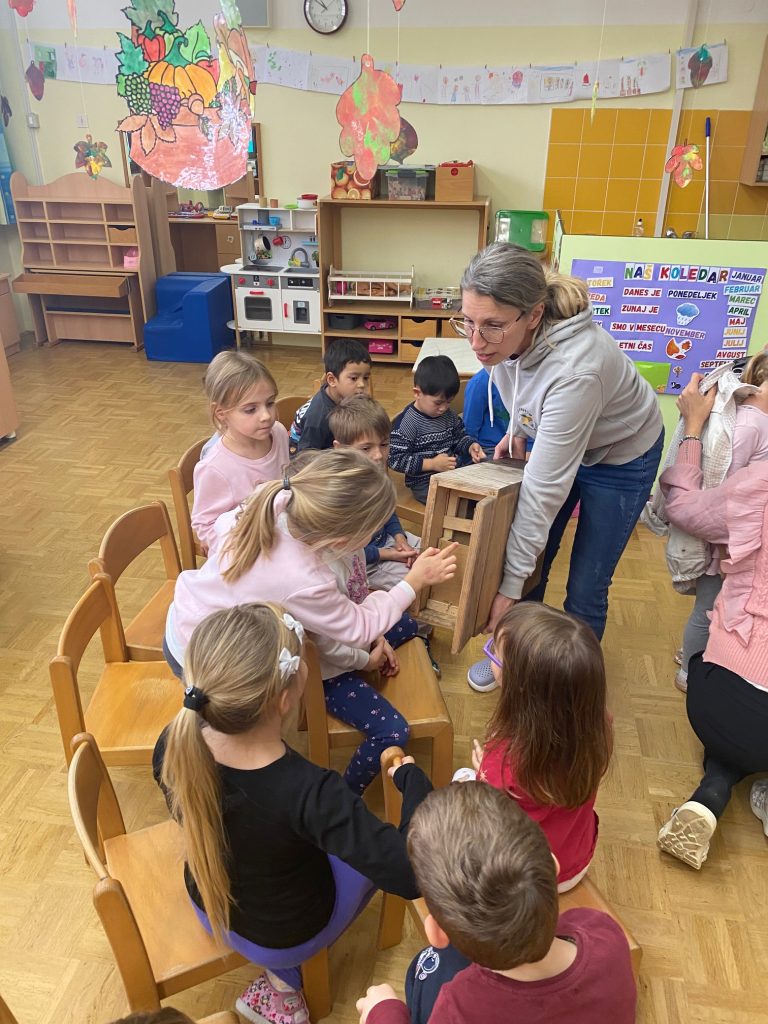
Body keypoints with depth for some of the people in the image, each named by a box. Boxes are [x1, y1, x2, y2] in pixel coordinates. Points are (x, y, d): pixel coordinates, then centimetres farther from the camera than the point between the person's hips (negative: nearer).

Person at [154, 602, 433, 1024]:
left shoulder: (173, 746, -27)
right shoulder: (308, 792, -43)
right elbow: (411, 874, -39)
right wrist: (411, 775, -24)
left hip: (209, 908, 4)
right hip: (288, 935, -4)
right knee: (372, 849, 22)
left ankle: (279, 974, 24)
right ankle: (279, 982, 22)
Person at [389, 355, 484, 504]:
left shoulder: (449, 414, 7)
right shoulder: (406, 423, -14)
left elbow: (460, 436, 23)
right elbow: (395, 460, -16)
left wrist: (471, 446, -1)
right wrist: (431, 464, -21)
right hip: (425, 483, -8)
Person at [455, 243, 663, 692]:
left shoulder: (574, 371, -43)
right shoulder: (505, 332, -24)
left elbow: (544, 490, -36)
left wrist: (511, 586, -28)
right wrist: (517, 427, -6)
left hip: (620, 457, -6)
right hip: (553, 437, 6)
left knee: (585, 589, 3)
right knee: (531, 561, 12)